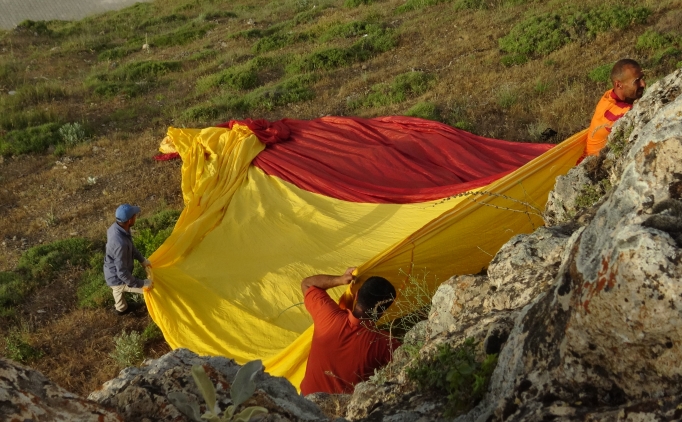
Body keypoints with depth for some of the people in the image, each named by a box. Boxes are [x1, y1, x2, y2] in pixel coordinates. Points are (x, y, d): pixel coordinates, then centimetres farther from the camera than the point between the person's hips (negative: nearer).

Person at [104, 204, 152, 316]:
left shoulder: (116, 227, -14)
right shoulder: (120, 244, -42)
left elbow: (130, 246, 6)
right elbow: (122, 273, -35)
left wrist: (142, 259, 12)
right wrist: (141, 284, -25)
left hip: (112, 274, 9)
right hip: (117, 279, -9)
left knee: (117, 289, 37)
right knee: (149, 287, 3)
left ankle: (121, 308, 66)